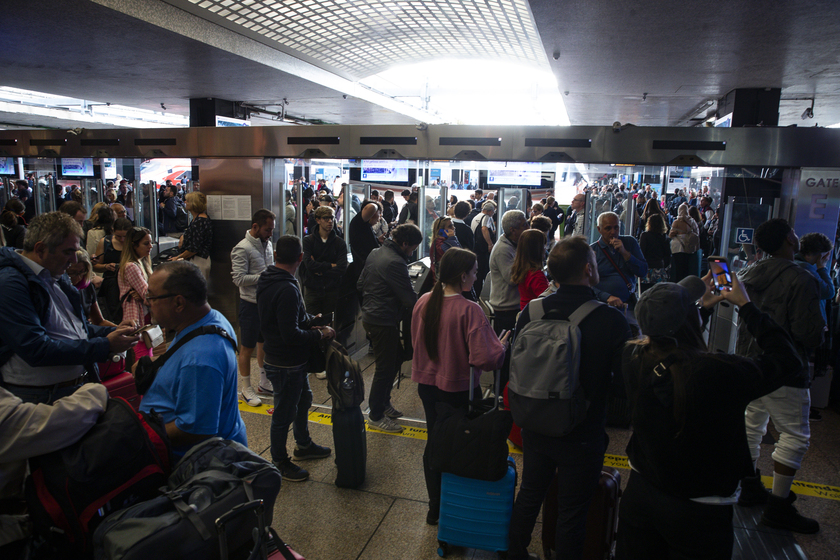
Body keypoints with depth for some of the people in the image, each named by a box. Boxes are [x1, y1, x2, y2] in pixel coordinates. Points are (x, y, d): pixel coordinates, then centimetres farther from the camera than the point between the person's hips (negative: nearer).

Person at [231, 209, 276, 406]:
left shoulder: (267, 244, 8)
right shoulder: (242, 249, -16)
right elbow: (239, 278, -22)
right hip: (251, 304, -7)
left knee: (265, 343, 17)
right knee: (247, 348, 5)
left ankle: (264, 383, 31)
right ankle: (246, 389, 18)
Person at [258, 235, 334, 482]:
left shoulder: (266, 281, 2)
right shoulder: (287, 290, -30)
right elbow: (291, 335, -30)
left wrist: (310, 322, 4)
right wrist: (320, 334, -16)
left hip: (294, 361, 10)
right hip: (286, 364, -10)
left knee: (303, 400, 26)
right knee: (284, 413, 8)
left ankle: (303, 445, 46)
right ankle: (279, 462, 28)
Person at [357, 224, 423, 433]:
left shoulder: (375, 253, 8)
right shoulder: (395, 263, -23)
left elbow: (360, 284, 16)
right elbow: (410, 299, -21)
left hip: (370, 316, 10)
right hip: (383, 322, -10)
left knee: (396, 357, 20)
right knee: (385, 368, 2)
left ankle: (383, 402, 33)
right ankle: (376, 416, 16)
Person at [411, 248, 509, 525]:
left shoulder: (423, 302, -5)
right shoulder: (469, 310, -23)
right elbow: (484, 359, -26)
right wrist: (503, 345, -7)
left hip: (427, 385, 6)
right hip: (458, 390, -6)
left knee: (434, 443, 19)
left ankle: (435, 507, 34)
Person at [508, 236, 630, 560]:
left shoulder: (531, 312, -10)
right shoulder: (610, 320, -22)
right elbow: (627, 375, -12)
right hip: (583, 435, -4)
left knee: (529, 496, 24)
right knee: (572, 512, 14)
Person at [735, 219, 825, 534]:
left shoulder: (748, 275, 4)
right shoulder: (800, 280, -20)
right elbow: (810, 335, -21)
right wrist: (819, 332, 1)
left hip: (748, 363, 8)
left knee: (752, 425, 17)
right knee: (795, 436, 4)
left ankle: (750, 489, 31)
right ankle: (778, 507, 10)